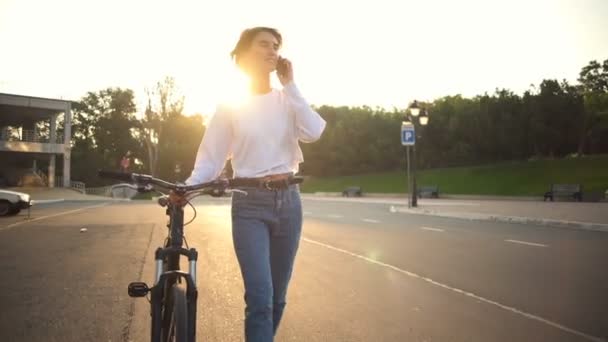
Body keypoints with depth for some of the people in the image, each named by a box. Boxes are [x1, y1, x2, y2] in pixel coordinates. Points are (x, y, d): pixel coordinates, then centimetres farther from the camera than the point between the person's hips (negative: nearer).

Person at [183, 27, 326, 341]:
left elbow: (313, 133, -12)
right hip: (250, 203, -3)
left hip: (288, 200, 3)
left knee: (277, 297, 11)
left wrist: (289, 85, -7)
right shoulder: (230, 105, 3)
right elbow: (210, 160, 0)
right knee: (260, 297, -14)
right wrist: (186, 186, -18)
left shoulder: (287, 99, 8)